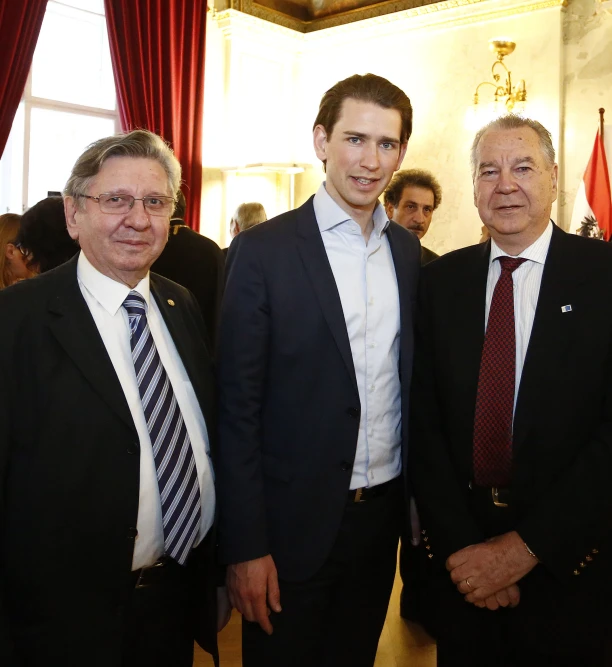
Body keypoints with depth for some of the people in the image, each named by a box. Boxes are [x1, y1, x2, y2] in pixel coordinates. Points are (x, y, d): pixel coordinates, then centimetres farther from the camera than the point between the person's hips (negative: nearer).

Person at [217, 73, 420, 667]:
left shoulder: (410, 252, 3)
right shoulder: (262, 251, -12)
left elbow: (412, 379, 9)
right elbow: (237, 408, -13)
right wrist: (244, 546, -13)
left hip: (384, 510, 5)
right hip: (294, 521, -5)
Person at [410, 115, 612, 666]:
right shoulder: (442, 280, 1)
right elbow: (425, 420, -2)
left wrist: (525, 547, -17)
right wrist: (457, 545, -10)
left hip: (568, 561, -2)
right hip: (460, 557, 2)